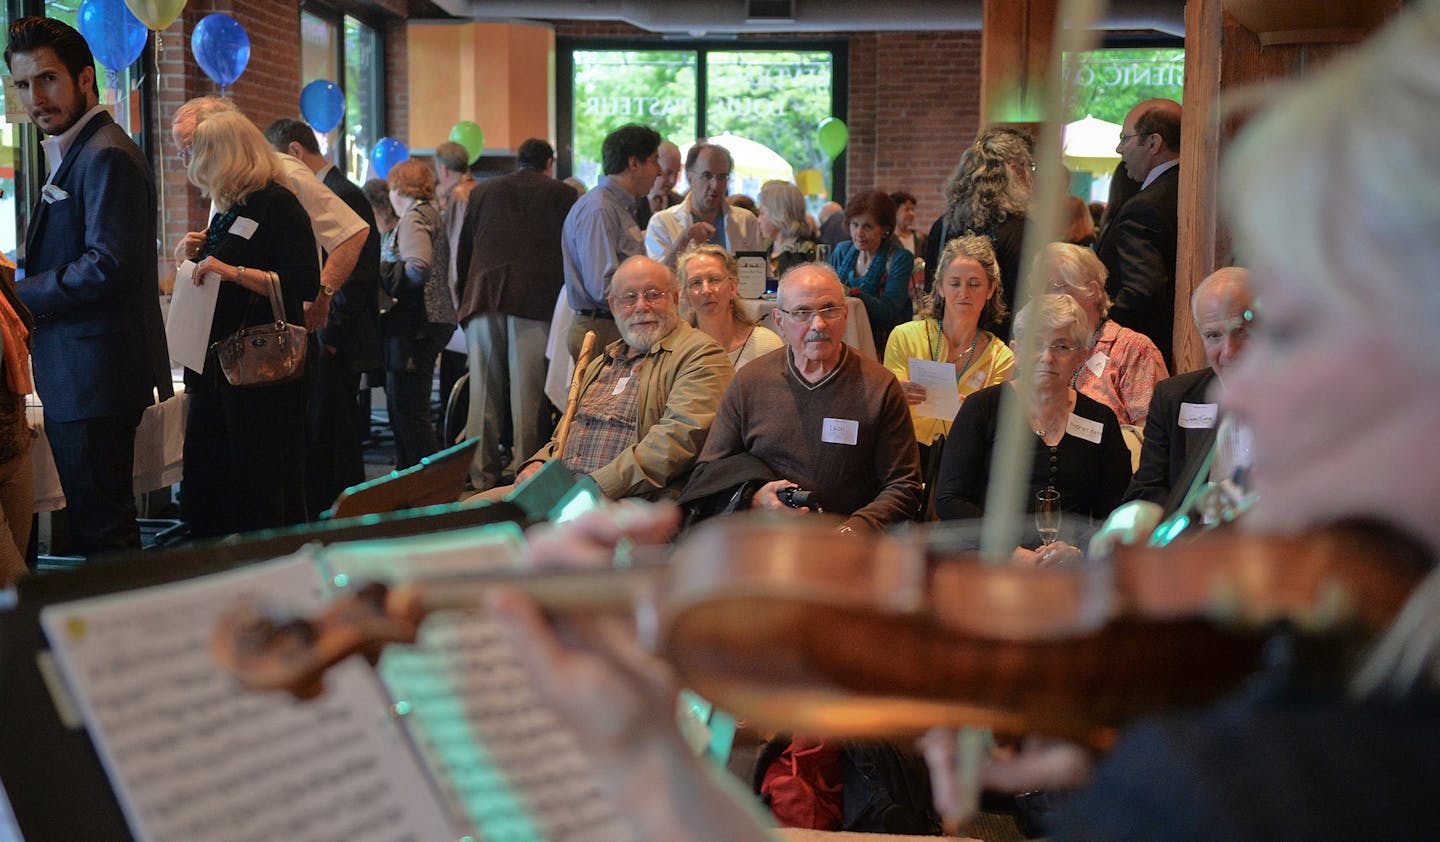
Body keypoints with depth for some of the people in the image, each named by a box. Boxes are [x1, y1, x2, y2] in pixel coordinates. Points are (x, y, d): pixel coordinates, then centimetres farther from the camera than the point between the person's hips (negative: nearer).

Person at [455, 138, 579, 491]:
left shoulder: (482, 192, 18)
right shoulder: (562, 194, 9)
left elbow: (462, 254, 17)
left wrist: (466, 301, 21)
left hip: (483, 297, 3)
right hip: (537, 299, -2)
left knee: (484, 389, 6)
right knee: (529, 392, -2)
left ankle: (482, 471, 7)